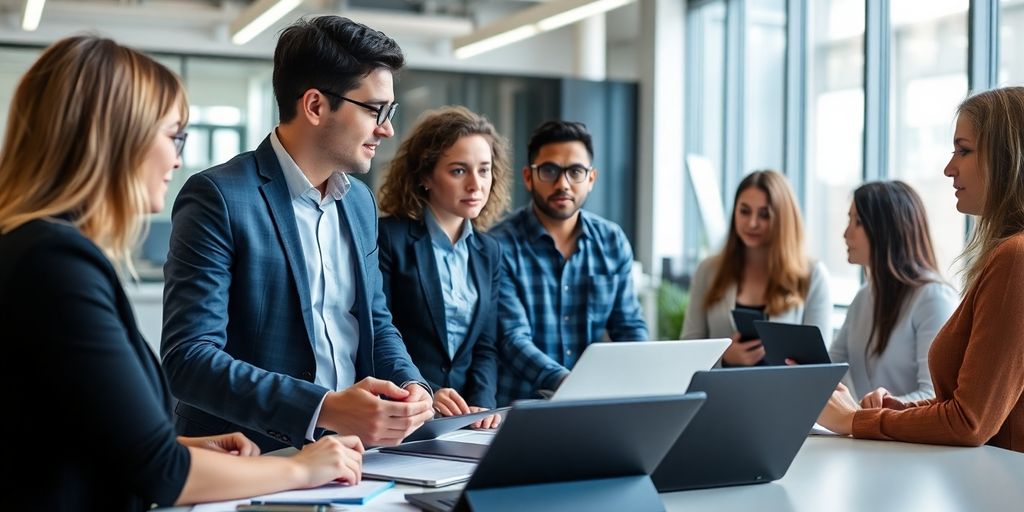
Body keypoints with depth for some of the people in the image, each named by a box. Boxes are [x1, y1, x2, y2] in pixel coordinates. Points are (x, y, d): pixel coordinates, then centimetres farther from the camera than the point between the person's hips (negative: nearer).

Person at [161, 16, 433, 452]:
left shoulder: (359, 200, 11)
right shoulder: (218, 197, -11)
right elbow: (187, 358, -17)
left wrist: (410, 386, -1)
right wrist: (324, 410, -26)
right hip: (250, 463, -5)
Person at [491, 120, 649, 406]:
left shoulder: (613, 242, 7)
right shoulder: (499, 246, -8)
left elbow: (629, 325, 11)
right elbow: (512, 337, -16)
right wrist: (566, 382, -32)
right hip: (519, 408, -4)